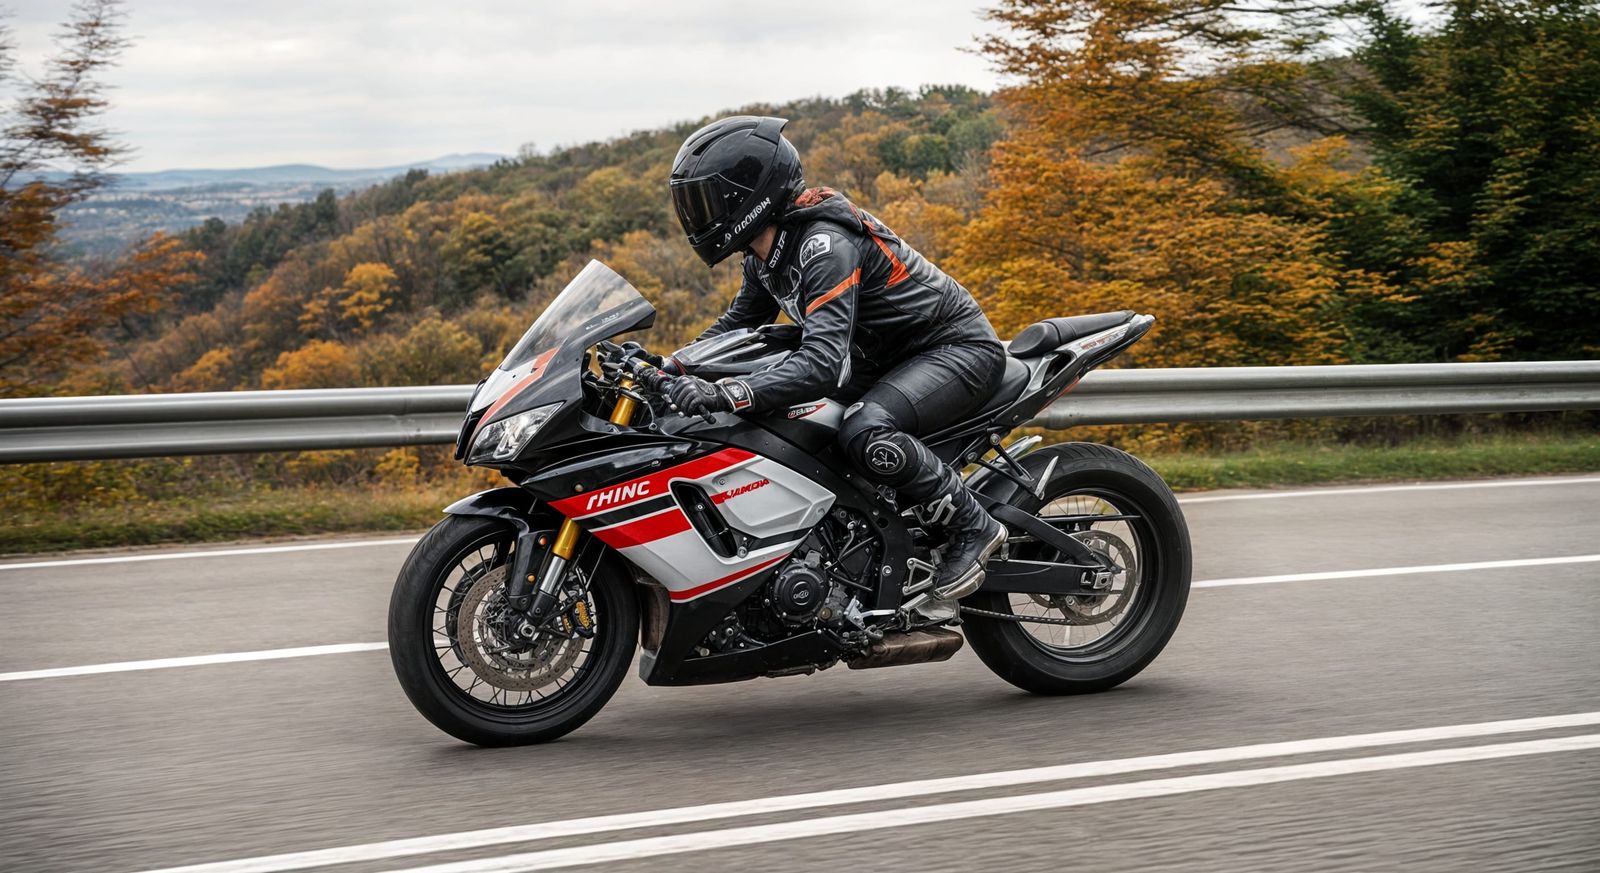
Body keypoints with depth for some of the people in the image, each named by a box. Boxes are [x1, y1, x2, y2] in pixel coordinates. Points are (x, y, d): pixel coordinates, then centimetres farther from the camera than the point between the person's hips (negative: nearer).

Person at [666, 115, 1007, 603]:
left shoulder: (825, 244, -29)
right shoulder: (767, 252, 1)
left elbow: (824, 362, -41)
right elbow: (741, 322, 17)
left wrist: (726, 395, -51)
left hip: (959, 348, -10)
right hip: (892, 357, 10)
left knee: (865, 432, -36)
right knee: (779, 417, 6)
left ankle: (972, 527, -16)